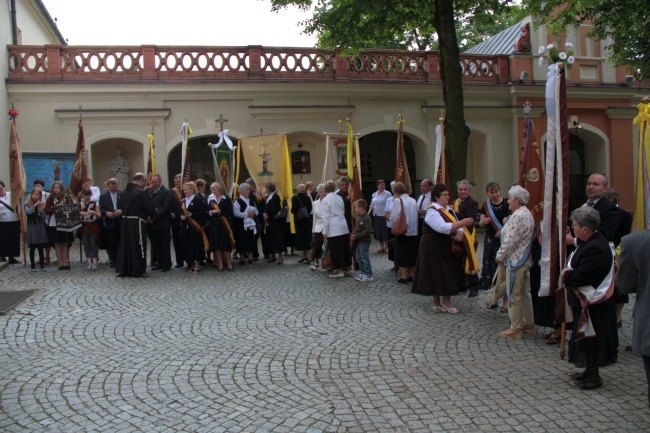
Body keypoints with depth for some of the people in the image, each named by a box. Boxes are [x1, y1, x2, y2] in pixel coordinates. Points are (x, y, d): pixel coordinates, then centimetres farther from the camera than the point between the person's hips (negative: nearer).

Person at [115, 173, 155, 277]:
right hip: (137, 222, -7)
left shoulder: (124, 192, 8)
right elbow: (150, 207, -13)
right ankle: (138, 270, 5)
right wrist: (151, 215, 6)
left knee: (125, 245, 12)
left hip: (124, 221, 7)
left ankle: (123, 269, 17)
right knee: (138, 245, 1)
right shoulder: (141, 192, -15)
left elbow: (121, 207, 16)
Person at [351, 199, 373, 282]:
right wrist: (353, 235, 0)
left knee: (364, 258, -6)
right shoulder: (358, 217, 11)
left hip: (364, 241, -9)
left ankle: (369, 275, 1)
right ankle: (363, 272, 26)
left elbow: (368, 230, -24)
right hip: (358, 241, 9)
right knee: (358, 257, 15)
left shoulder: (367, 218, -18)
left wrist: (357, 236, -24)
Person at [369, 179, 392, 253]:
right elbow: (372, 205, 14)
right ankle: (381, 247, 19)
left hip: (384, 216, -5)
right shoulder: (374, 194, 10)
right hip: (376, 215, 5)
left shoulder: (387, 194, -6)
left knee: (385, 231, -2)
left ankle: (386, 247, 11)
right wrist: (368, 213, 6)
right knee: (378, 231, 8)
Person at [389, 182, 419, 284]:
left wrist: (393, 226, 2)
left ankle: (404, 277, 6)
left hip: (403, 232, -6)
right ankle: (412, 276, 20)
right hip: (414, 232, 6)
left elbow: (394, 217, -15)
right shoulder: (413, 200, 4)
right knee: (412, 255, 14)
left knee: (402, 256, 4)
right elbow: (415, 215, 6)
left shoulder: (398, 200, -14)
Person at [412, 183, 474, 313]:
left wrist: (459, 234, -14)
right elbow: (443, 228, -30)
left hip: (447, 248, 8)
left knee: (448, 277, 9)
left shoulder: (448, 209, 9)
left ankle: (445, 301, 18)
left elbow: (455, 225, 9)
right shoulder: (432, 212, -17)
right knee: (436, 276, 0)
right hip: (434, 249, -8)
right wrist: (463, 222, -31)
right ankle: (438, 303, 10)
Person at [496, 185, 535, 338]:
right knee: (525, 293, 16)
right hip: (525, 260, 10)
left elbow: (510, 241, -22)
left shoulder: (517, 216, -20)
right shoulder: (527, 214, 12)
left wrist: (500, 256, -11)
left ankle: (515, 328, 6)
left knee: (514, 296, -1)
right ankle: (528, 324, 25)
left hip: (515, 261, -10)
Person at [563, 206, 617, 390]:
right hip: (586, 301, 10)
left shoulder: (595, 249, -29)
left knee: (590, 339, 4)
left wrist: (566, 275, -13)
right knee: (587, 339, 21)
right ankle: (589, 371, 35)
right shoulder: (593, 241, 4)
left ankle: (593, 377, 18)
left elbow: (580, 277, -30)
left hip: (591, 304, -10)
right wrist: (569, 273, -5)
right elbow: (580, 267, 13)